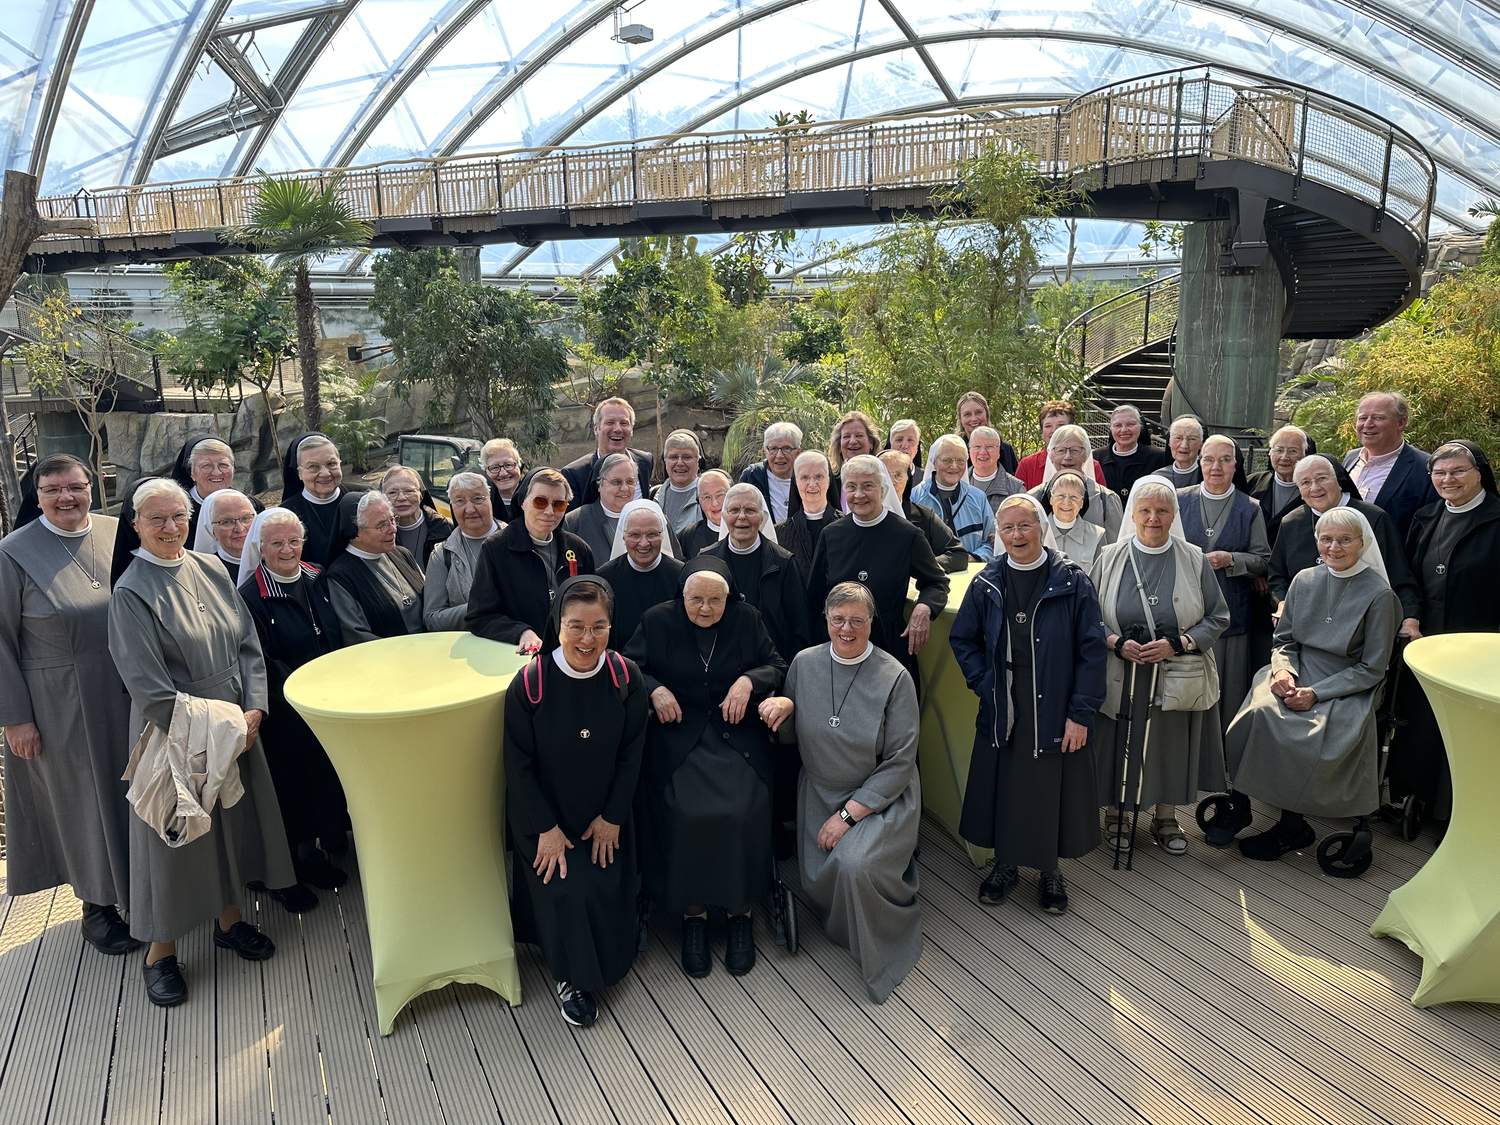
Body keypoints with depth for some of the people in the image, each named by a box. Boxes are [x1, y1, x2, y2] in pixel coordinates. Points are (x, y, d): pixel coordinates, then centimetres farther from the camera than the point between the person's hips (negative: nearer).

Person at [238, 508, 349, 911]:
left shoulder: (316, 581, 4)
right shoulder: (251, 596, -12)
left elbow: (337, 639, 11)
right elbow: (263, 664, -13)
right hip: (284, 715, -5)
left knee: (324, 776, 14)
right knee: (287, 787, 5)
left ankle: (311, 853, 33)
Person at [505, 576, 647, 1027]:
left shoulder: (626, 677, -16)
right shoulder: (530, 683, -23)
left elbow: (631, 754, -5)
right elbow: (519, 765, -13)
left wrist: (612, 817, -6)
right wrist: (546, 828, -12)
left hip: (605, 813, 2)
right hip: (544, 813, -2)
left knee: (607, 890, 0)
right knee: (564, 892, -10)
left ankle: (606, 964, 32)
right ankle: (570, 977, 18)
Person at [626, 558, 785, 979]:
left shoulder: (747, 618, 6)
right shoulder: (657, 620, 3)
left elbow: (778, 667, 12)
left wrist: (748, 680, -7)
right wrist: (654, 689, -11)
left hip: (737, 735, 1)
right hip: (678, 737, -1)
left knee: (743, 812, -23)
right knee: (686, 815, -25)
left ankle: (740, 912, -1)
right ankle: (692, 913, -4)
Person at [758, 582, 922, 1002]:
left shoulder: (894, 677, -17)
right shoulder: (804, 663, -4)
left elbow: (900, 762, -15)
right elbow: (791, 733, 9)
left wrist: (848, 814, -17)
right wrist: (784, 705, -16)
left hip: (881, 797, -4)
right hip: (819, 792, 5)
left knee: (854, 863, -28)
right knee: (816, 880, -6)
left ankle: (882, 953, 2)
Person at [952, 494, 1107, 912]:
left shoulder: (1071, 581, -7)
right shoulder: (986, 584, 1)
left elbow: (1091, 649, -7)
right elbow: (962, 639, 10)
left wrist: (1081, 713, -11)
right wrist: (984, 685, -2)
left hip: (1055, 713, -2)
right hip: (1002, 714, 2)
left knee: (1052, 791, 8)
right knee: (1002, 789, 10)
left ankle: (1050, 870, 31)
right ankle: (1005, 863, 32)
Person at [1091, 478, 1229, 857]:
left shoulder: (1194, 560, 1)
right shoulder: (1109, 558, 1)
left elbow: (1218, 617, 2)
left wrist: (1177, 644, -12)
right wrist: (1117, 643, -15)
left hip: (1177, 679, 1)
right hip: (1119, 679, 0)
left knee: (1171, 748, 9)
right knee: (1120, 749, 6)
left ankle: (1165, 818, 29)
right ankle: (1117, 813, 26)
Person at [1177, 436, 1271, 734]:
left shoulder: (1250, 509, 6)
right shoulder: (1181, 500, 6)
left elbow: (1264, 562, 5)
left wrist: (1230, 559, -12)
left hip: (1231, 612, 0)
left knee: (1228, 693, 2)